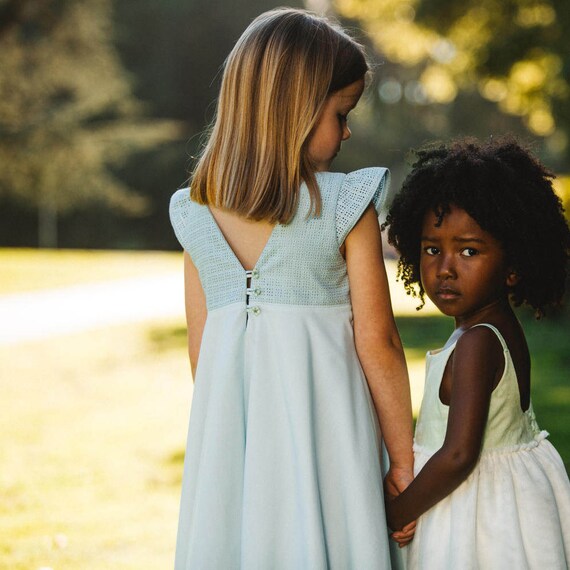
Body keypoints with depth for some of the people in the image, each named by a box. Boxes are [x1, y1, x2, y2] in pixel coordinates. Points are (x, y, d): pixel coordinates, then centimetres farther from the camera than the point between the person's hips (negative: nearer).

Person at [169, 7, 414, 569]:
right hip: (320, 424, -4)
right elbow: (377, 344, -8)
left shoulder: (194, 213, 3)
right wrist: (402, 460, 1)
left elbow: (198, 347, 8)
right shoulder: (347, 208, -9)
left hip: (226, 426, 4)